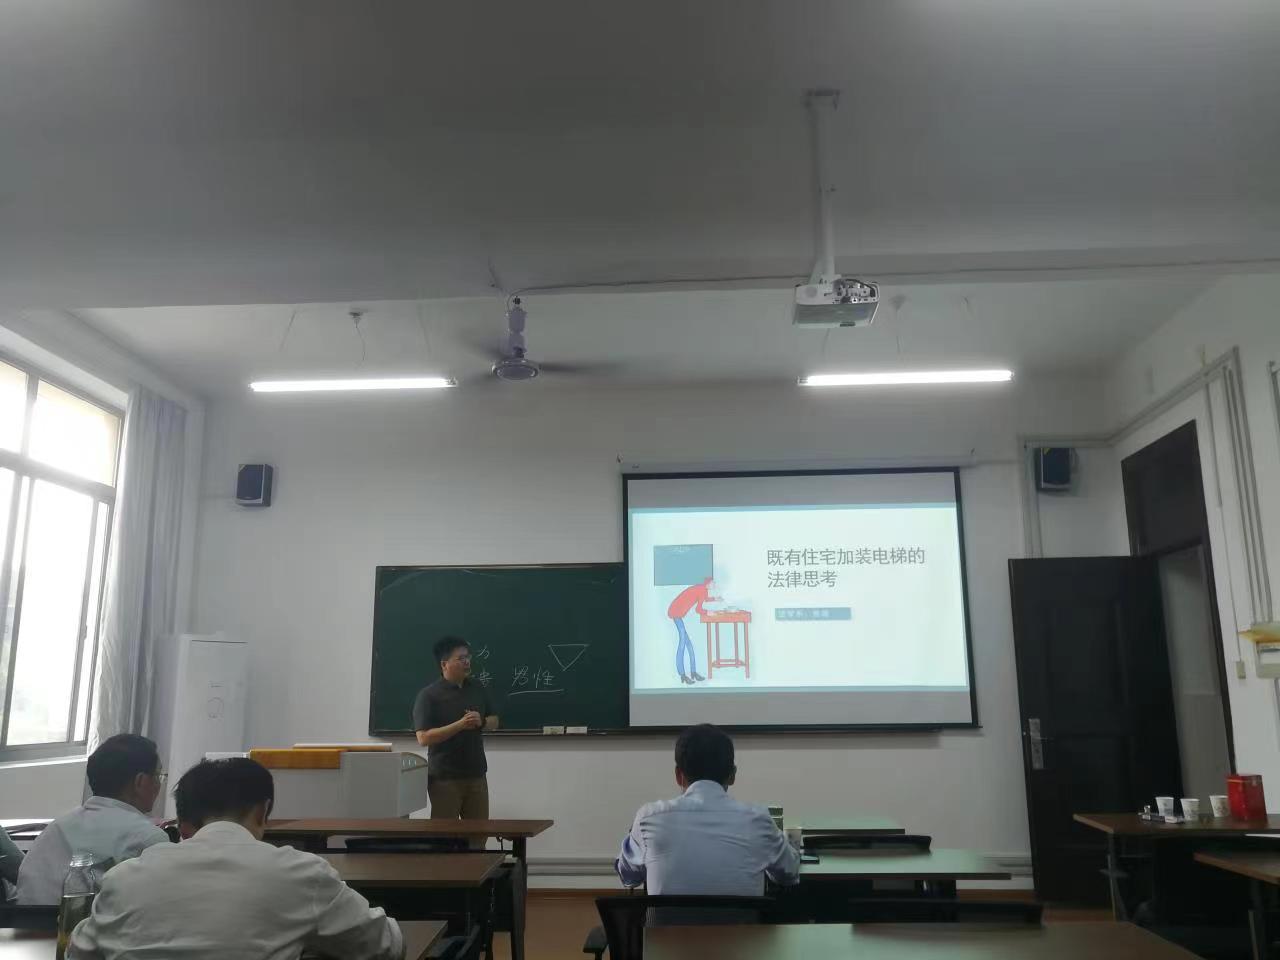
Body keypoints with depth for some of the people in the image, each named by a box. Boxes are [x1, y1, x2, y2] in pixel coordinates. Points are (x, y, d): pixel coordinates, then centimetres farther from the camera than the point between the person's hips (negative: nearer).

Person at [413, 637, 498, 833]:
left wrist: (481, 721, -7)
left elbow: (494, 722, 16)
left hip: (477, 775, 5)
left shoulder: (478, 689, 7)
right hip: (445, 777, -5)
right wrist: (460, 724, -24)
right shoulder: (429, 695, -10)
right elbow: (423, 738, -17)